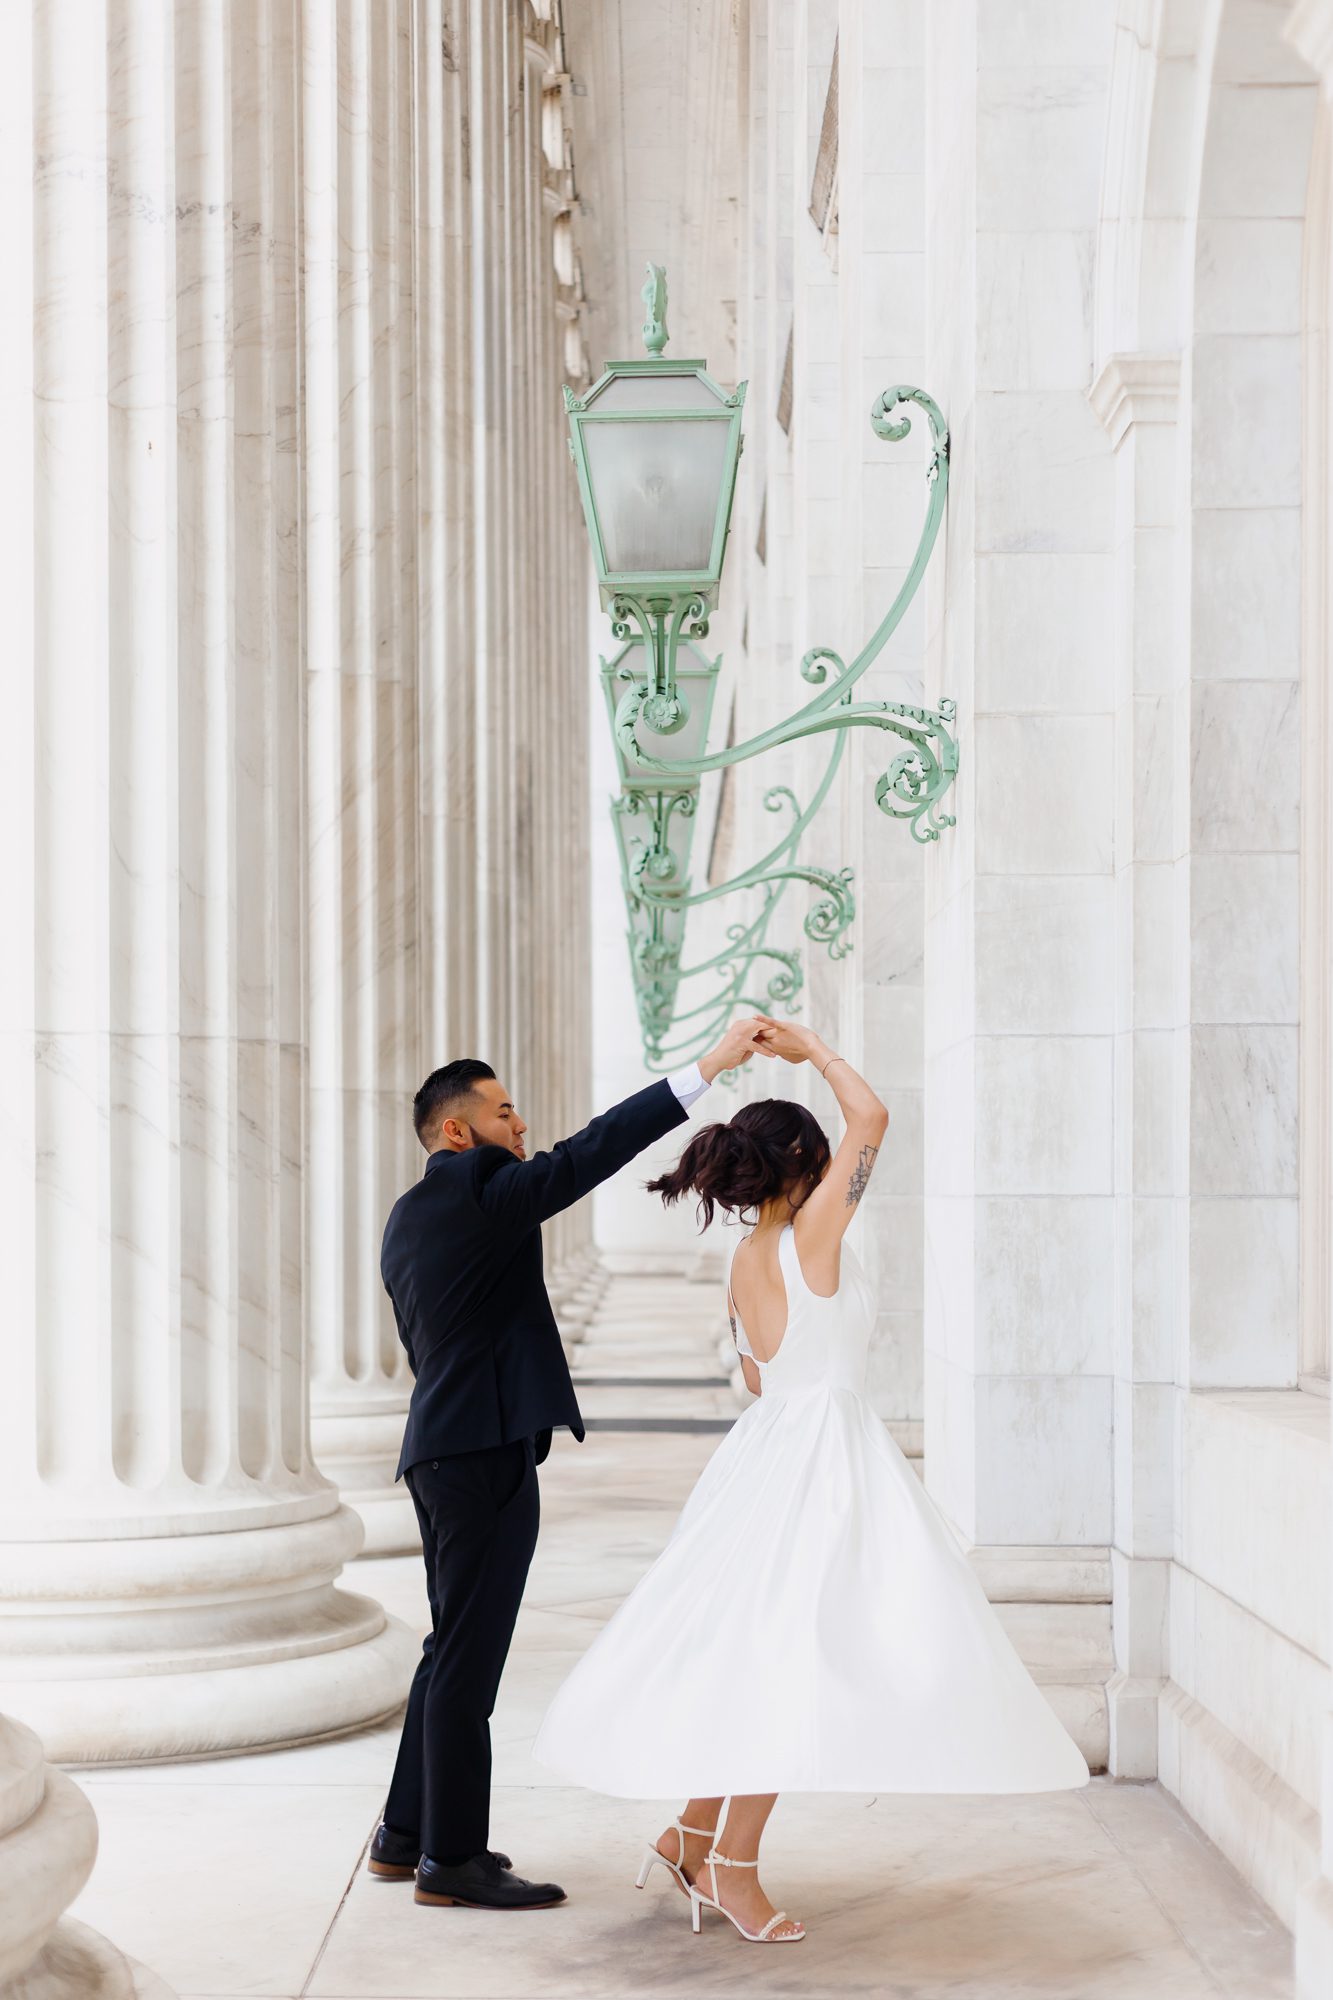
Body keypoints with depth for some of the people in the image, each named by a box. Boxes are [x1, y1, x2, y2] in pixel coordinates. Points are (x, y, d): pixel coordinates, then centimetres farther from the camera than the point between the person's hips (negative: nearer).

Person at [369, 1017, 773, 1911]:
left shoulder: (409, 1218, 17)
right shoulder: (475, 1194, -12)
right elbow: (585, 1156, -21)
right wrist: (707, 1068, -21)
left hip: (446, 1449, 10)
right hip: (486, 1450, -10)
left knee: (456, 1650, 17)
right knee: (468, 1655, -6)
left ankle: (408, 1834, 23)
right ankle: (452, 1856, -2)